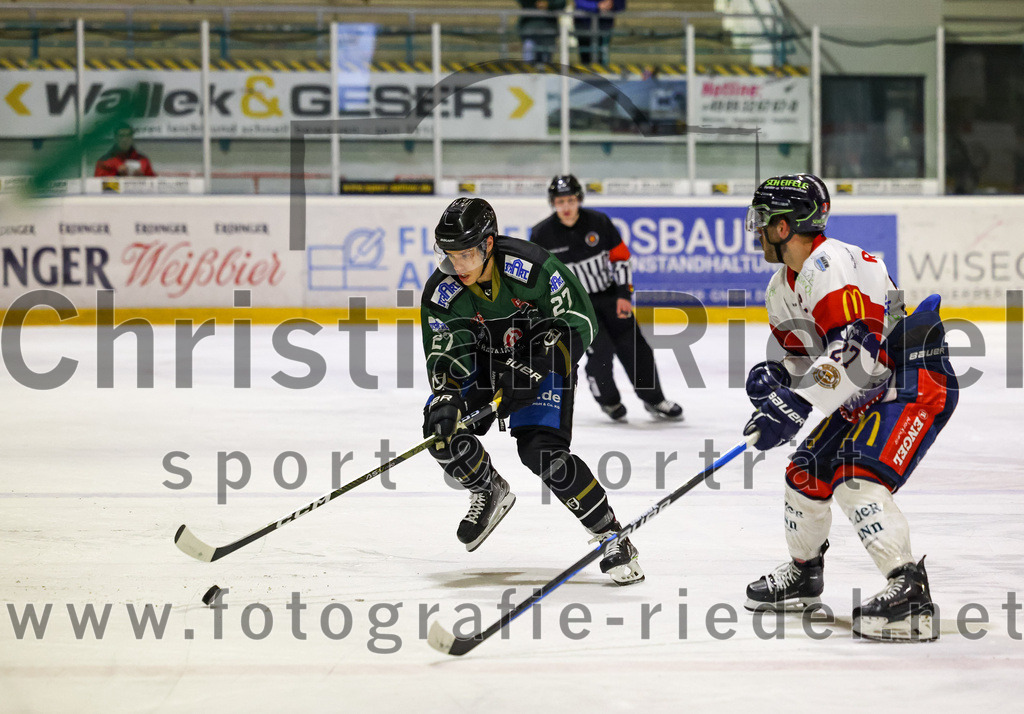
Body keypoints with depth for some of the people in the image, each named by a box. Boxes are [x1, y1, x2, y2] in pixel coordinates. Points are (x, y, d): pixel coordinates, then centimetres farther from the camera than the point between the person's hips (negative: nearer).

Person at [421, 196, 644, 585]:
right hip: (483, 361, 5)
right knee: (441, 427, -15)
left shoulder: (531, 266, -30)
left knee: (541, 450, -22)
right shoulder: (442, 293, -18)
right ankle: (489, 492, 14)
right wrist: (446, 399, -31)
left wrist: (532, 371, -28)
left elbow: (578, 322, -21)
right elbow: (445, 355, -11)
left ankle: (613, 537, -12)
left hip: (544, 357, -5)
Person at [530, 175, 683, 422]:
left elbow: (620, 256, 1)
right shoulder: (542, 235, -12)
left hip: (609, 295, 3)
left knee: (634, 346, 1)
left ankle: (654, 400, 17)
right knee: (601, 351, -16)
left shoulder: (599, 222, -9)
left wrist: (624, 294, -5)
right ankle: (608, 400, 9)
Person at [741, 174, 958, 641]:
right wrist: (779, 378, -4)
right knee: (807, 474, 14)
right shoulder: (782, 289, 10)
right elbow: (808, 355, 20)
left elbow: (855, 349, -33)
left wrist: (795, 404, -37)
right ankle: (803, 574, 36)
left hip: (917, 382, -11)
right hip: (865, 396, 11)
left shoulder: (832, 265, -24)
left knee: (856, 478, -27)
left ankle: (908, 590, -32)